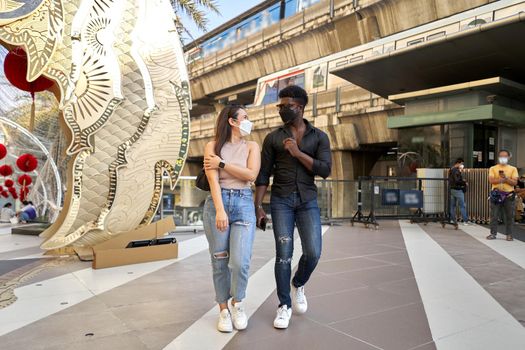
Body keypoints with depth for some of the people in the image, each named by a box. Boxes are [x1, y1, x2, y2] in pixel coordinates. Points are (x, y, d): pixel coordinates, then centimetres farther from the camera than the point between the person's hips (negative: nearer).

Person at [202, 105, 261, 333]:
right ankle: (223, 310, 22)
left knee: (240, 261, -10)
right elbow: (213, 179, -8)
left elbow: (251, 174, -7)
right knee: (220, 261, 4)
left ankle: (237, 303, 17)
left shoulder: (252, 147, 10)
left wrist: (221, 163, -6)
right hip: (217, 203, 0)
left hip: (244, 204, 1)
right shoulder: (213, 146, 5)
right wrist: (220, 210, -19)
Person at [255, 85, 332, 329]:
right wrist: (258, 207, -7)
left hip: (307, 201, 1)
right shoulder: (272, 138, 3)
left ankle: (298, 284, 23)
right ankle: (284, 306, 8)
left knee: (312, 253, -9)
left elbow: (325, 171, -8)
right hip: (281, 201, 0)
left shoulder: (320, 137, 4)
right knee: (284, 254, -6)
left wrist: (298, 153, -16)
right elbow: (263, 175, 1)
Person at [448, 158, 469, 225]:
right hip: (457, 190, -9)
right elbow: (457, 181, -22)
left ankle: (452, 219, 15)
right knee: (462, 206, -5)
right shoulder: (456, 171, -16)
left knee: (452, 205, 11)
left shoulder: (451, 170, 13)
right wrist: (464, 182, -9)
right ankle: (465, 221, -4)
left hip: (452, 189, 9)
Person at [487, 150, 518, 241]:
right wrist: (503, 179, -14)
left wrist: (506, 178, -14)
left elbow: (515, 182, -2)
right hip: (496, 194, -1)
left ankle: (509, 234, 11)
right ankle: (493, 233, 6)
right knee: (494, 215, 0)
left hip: (509, 195, 1)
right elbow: (491, 180, -7)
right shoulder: (493, 168, 8)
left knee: (509, 216, 2)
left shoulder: (513, 169, 9)